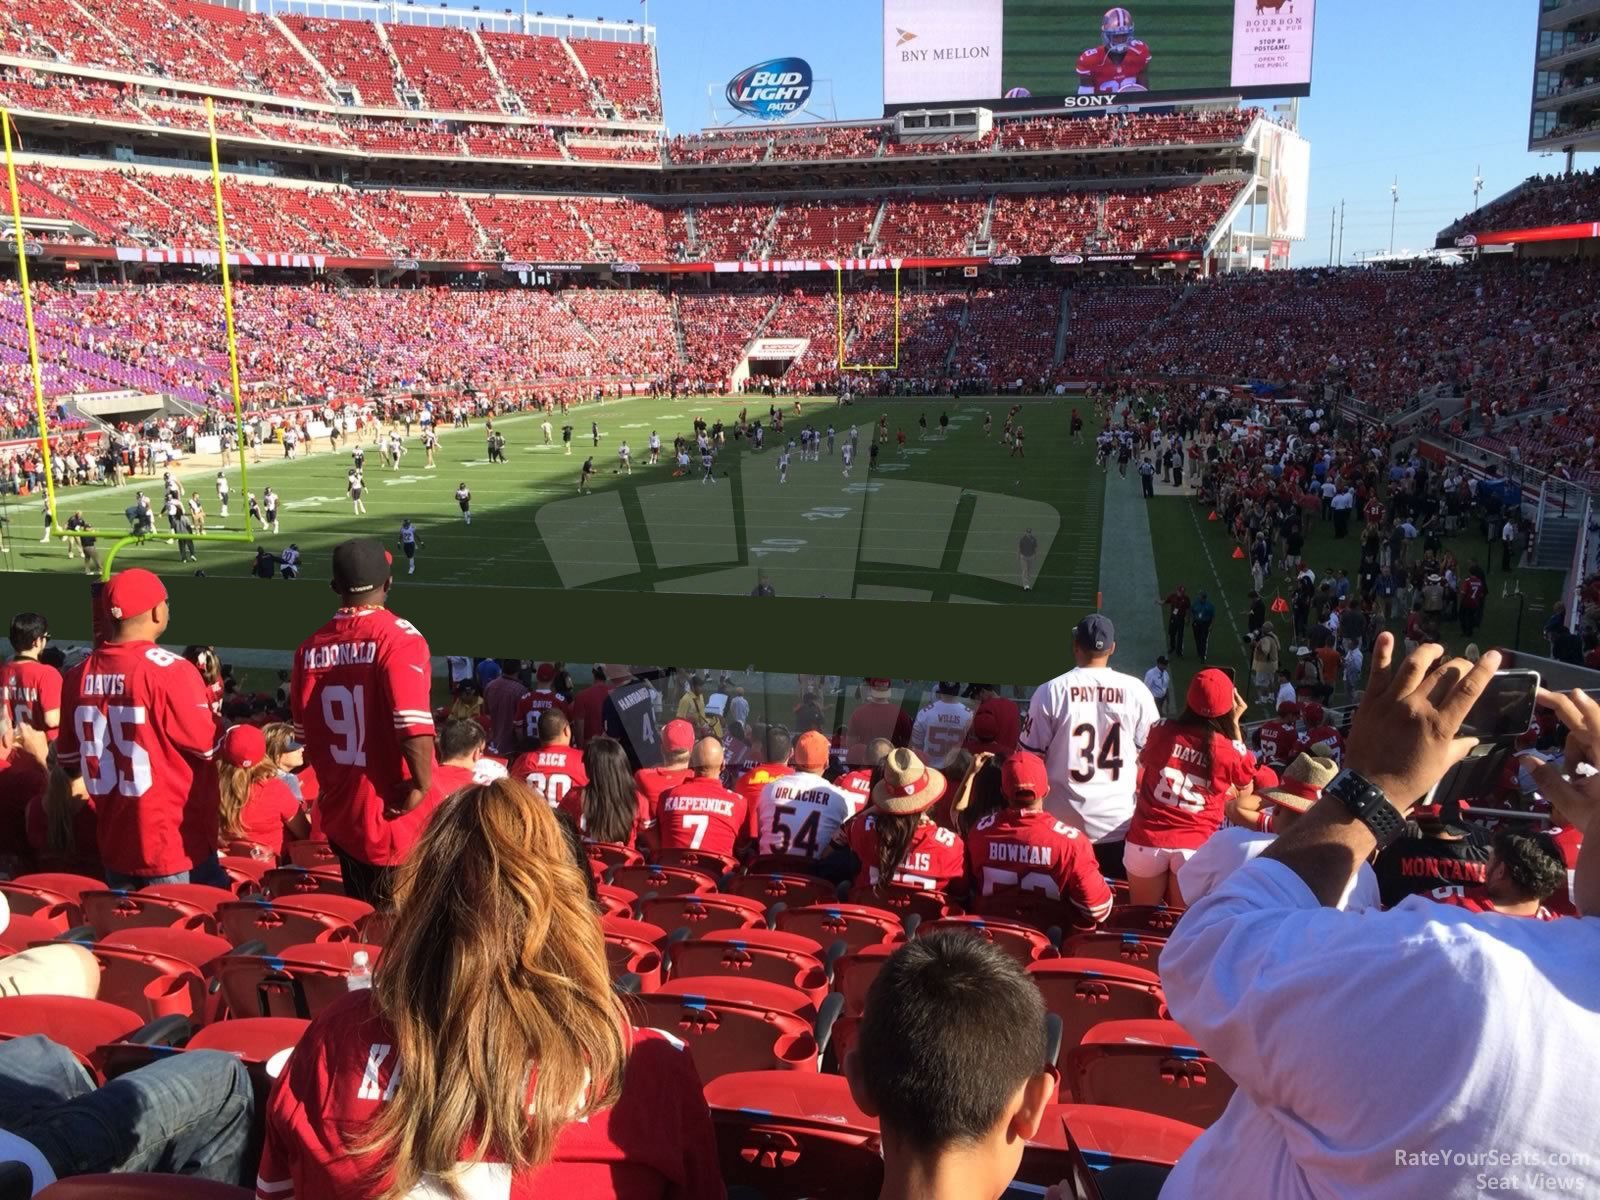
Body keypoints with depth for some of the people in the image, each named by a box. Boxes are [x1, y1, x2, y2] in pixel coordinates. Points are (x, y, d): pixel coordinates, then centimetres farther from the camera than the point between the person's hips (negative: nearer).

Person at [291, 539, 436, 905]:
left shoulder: (311, 648, 2)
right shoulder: (398, 637, -16)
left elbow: (306, 734, 11)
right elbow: (413, 725, -28)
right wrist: (421, 783, -14)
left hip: (341, 820, 5)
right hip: (397, 819, -5)